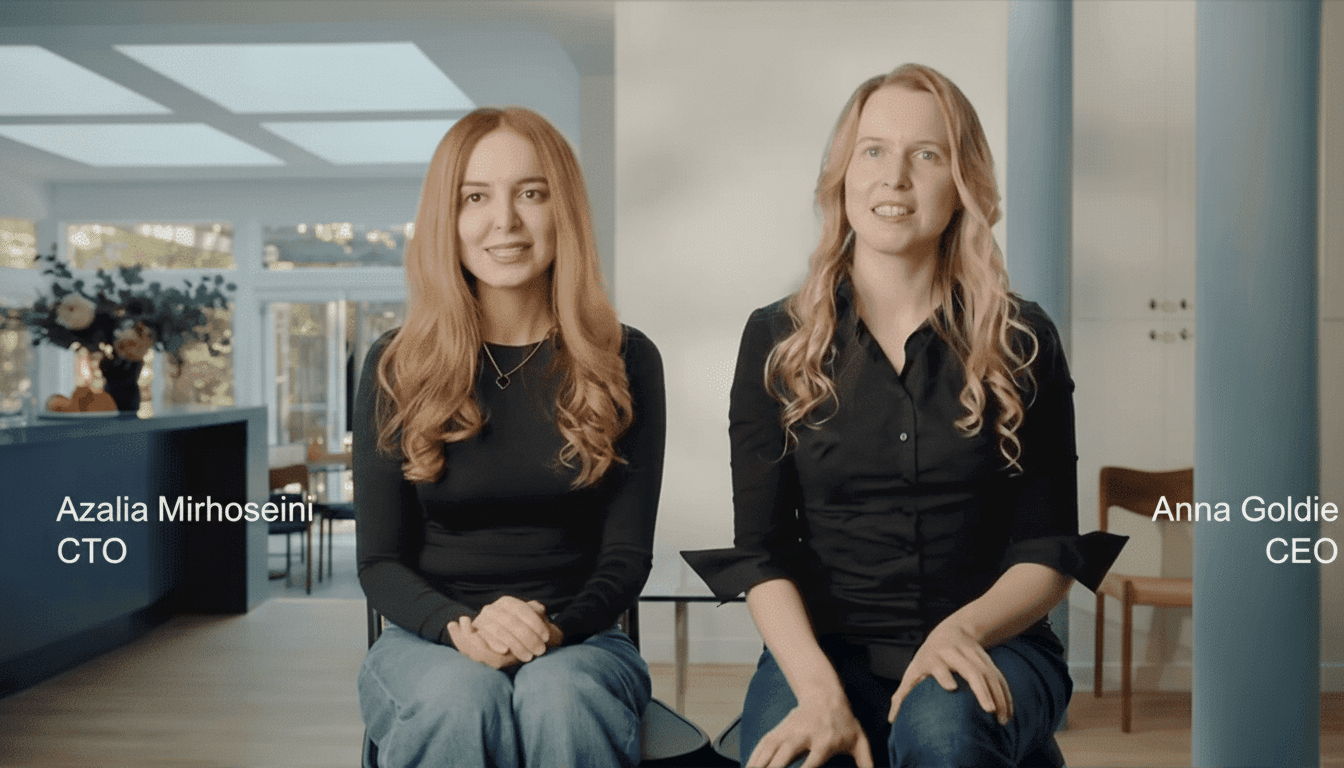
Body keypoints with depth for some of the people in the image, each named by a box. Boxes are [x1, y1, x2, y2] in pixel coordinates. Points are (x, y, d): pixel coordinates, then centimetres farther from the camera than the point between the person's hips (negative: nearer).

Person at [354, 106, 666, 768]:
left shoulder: (625, 361, 1)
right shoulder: (397, 366, 2)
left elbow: (626, 554, 1)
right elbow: (379, 561, 1)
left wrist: (552, 628, -19)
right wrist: (462, 628, -19)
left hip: (578, 641, 0)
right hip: (429, 641, 1)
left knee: (560, 698, -34)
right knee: (460, 697, -33)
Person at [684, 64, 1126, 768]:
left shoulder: (1023, 342, 5)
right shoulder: (776, 341, 4)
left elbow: (1050, 551, 4)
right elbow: (761, 550, -2)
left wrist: (964, 629, -16)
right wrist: (818, 687, -18)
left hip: (989, 648, 1)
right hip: (825, 649, 0)